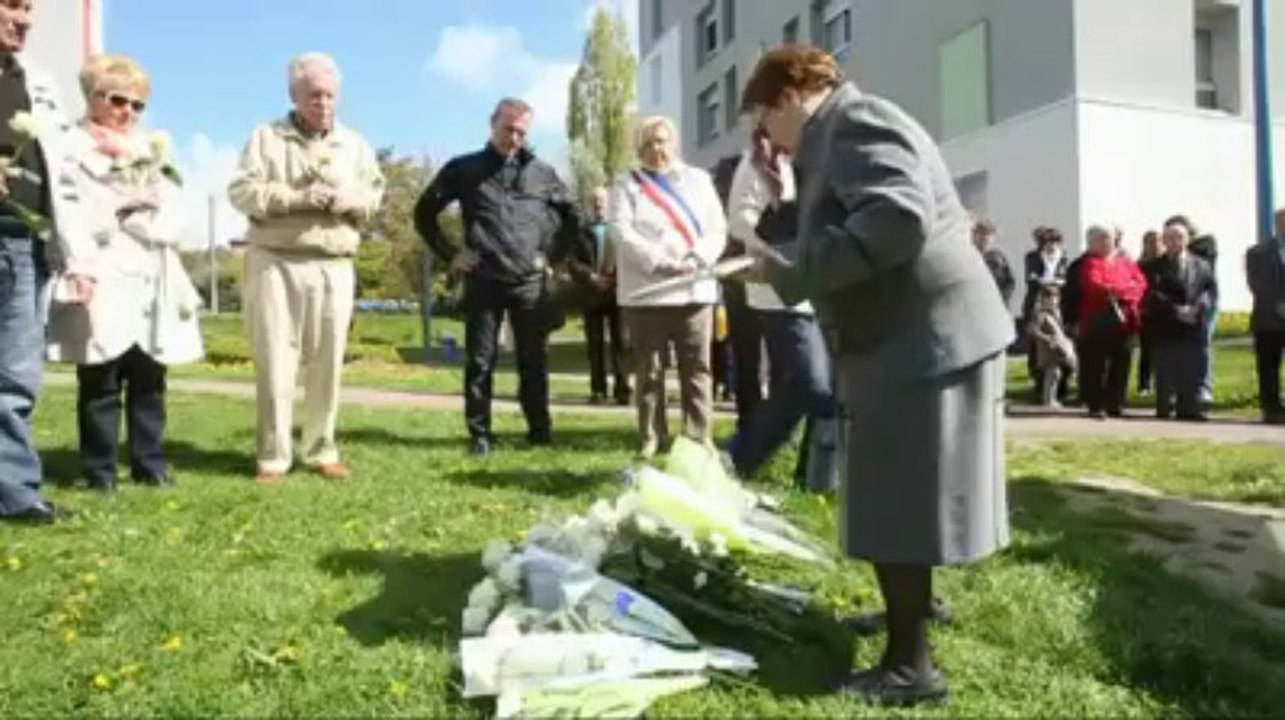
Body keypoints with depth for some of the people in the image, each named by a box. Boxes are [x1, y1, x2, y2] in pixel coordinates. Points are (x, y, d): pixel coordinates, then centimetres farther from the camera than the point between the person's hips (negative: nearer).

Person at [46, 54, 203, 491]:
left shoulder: (151, 152, 18)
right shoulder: (73, 150, 3)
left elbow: (173, 223, 8)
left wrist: (126, 217, -6)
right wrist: (136, 205, -7)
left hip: (151, 284, 5)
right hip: (102, 287, -4)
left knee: (149, 382, 8)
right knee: (100, 384, 0)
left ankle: (150, 465, 15)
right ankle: (100, 471, 9)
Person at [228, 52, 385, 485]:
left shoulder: (355, 144, 14)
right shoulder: (267, 138, 5)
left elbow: (377, 195, 11)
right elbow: (241, 192, -4)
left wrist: (348, 199, -10)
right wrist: (296, 197, -16)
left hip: (334, 268, 2)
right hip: (274, 263, -2)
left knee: (327, 363, 4)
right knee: (274, 363, -2)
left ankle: (322, 452, 14)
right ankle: (273, 458, 4)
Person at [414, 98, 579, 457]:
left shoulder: (542, 172, 9)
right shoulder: (464, 168, 5)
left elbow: (571, 215, 20)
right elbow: (424, 212, 11)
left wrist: (554, 255, 10)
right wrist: (449, 253, 4)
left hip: (530, 281, 1)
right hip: (483, 280, -1)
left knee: (533, 361, 6)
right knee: (480, 361, 1)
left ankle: (540, 431, 16)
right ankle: (480, 434, 10)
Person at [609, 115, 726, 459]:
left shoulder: (699, 179, 15)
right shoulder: (627, 184, 10)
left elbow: (717, 228, 7)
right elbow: (622, 232, -5)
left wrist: (697, 259, -12)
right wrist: (660, 263, -17)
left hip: (694, 288, 1)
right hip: (644, 290, -1)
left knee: (697, 367, 0)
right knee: (648, 369, 2)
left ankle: (699, 437, 5)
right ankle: (652, 438, 8)